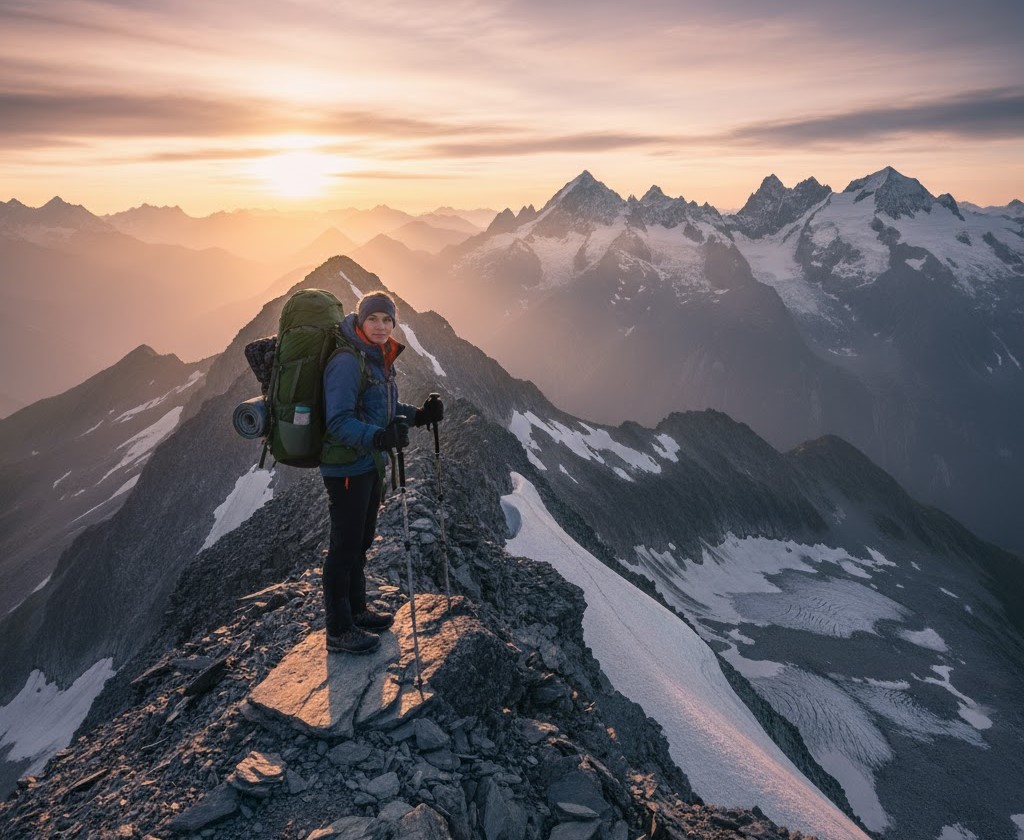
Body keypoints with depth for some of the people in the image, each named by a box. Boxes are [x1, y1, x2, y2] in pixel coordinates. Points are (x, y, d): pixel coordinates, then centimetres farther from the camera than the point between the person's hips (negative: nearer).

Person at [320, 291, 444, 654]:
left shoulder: (381, 361, 8)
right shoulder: (347, 362, -20)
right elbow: (339, 422, -26)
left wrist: (419, 415, 1)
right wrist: (378, 436, -42)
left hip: (370, 464, 9)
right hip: (346, 466, -9)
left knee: (361, 541, 20)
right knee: (345, 545, 0)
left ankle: (356, 610, 37)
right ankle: (339, 631, 14)